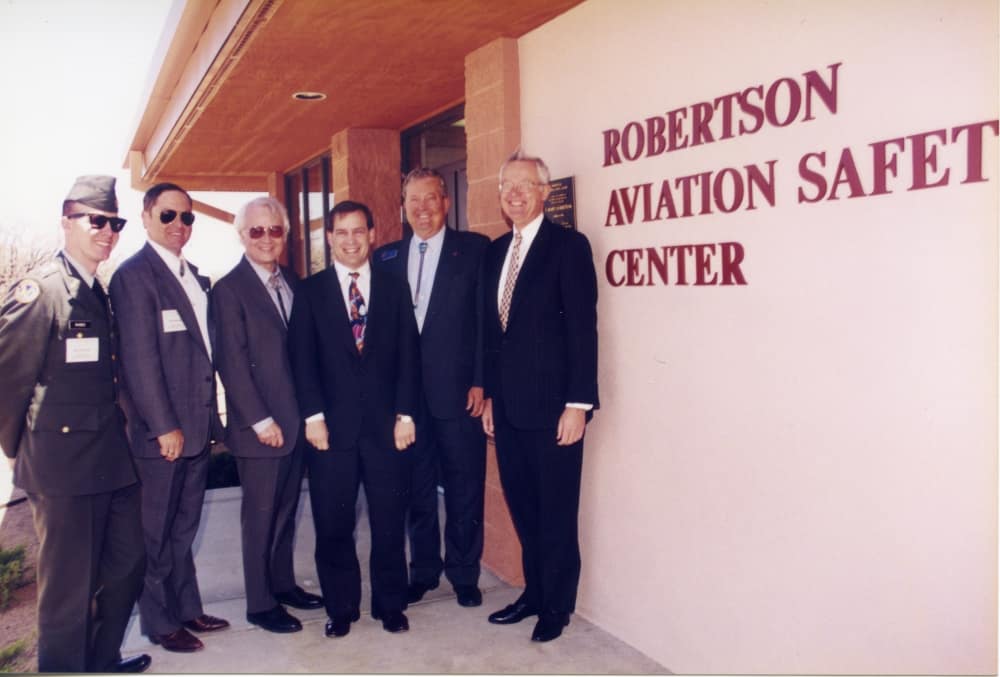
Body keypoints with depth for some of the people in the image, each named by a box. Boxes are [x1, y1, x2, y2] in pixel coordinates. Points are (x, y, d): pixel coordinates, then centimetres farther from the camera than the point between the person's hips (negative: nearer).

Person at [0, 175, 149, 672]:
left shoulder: (104, 294, 11)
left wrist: (124, 437, 10)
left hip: (115, 463, 8)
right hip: (65, 468, -8)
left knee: (126, 566, 18)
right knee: (68, 584, 5)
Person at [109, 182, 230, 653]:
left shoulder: (194, 277, 13)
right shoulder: (134, 275, -11)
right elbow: (140, 358, -16)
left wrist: (211, 419, 12)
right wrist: (164, 427, -18)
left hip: (197, 427, 7)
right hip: (162, 432, -7)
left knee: (184, 530, 19)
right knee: (158, 535, 8)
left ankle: (187, 608, 32)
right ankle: (160, 622, 22)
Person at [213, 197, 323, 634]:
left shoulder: (292, 282, 11)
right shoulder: (229, 289, -9)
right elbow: (232, 363, -13)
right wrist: (260, 420, -15)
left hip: (295, 420, 6)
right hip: (260, 427, -6)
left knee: (286, 509, 16)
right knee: (260, 514, 5)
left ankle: (283, 583, 32)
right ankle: (260, 604, 18)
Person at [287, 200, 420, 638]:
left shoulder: (394, 290, 9)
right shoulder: (310, 292, 6)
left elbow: (408, 356, 4)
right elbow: (302, 358, 0)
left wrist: (405, 414, -4)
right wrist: (313, 416, -8)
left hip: (387, 425, 1)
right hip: (332, 426, 0)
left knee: (389, 520, 7)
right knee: (333, 524, 7)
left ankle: (390, 605, 24)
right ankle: (341, 607, 23)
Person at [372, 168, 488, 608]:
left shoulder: (475, 249, 0)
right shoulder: (385, 258, 10)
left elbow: (487, 319, -4)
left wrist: (480, 382, -10)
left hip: (457, 389, -3)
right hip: (404, 392, 3)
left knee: (463, 486, 6)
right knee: (416, 486, 12)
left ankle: (464, 574, 22)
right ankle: (424, 570, 28)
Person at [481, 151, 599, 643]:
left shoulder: (568, 245, -8)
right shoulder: (496, 250, 13)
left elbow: (582, 328, -12)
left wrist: (578, 403, -16)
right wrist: (490, 393, 12)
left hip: (552, 406, -6)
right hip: (508, 407, 6)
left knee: (556, 512, 6)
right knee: (523, 508, 15)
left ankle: (557, 606, 22)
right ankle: (534, 592, 31)